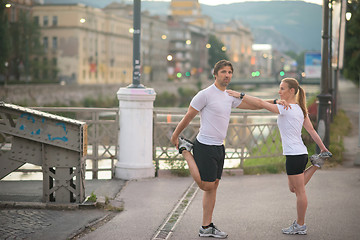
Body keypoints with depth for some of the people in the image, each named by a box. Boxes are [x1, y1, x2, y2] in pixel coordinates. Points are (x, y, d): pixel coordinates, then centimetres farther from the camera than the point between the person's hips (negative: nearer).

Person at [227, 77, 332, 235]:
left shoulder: (285, 109, -15)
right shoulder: (300, 109, 11)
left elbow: (260, 103, -19)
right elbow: (311, 130, 13)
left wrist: (240, 95, -14)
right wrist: (323, 148, 18)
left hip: (294, 155, -9)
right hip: (300, 153, 9)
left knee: (299, 191, 1)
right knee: (294, 188, 22)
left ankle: (300, 226, 10)